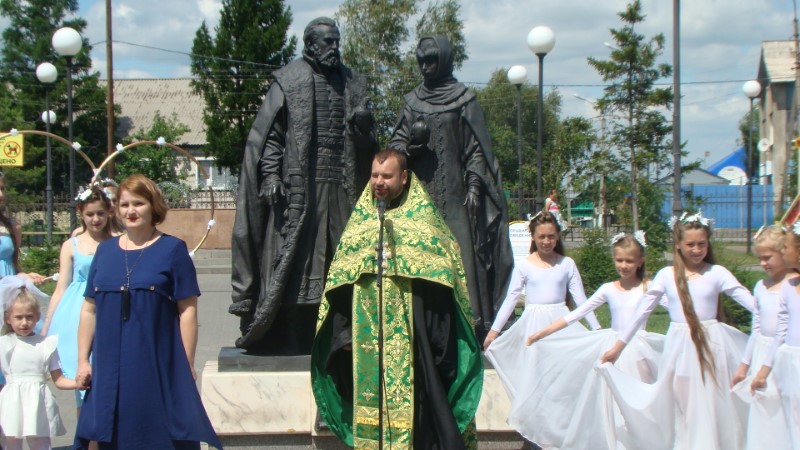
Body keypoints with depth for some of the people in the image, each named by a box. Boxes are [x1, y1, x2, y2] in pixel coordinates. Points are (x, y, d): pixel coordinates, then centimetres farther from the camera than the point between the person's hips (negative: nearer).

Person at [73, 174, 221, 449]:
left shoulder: (172, 249, 0)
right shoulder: (105, 250, 11)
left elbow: (188, 310, -4)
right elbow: (89, 309, 12)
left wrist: (187, 366, -8)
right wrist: (82, 360, 7)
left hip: (160, 368, -3)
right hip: (109, 370, 4)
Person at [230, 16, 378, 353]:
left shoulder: (353, 84, 15)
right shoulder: (288, 81, 3)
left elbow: (366, 143, 18)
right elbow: (269, 133, -1)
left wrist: (364, 126, -4)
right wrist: (271, 174, -12)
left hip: (341, 187, 4)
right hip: (297, 186, -4)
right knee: (292, 260, -4)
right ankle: (287, 335, 1)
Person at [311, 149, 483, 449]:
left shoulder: (423, 219, 3)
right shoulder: (359, 220, 14)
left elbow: (442, 278, -3)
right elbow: (339, 283, 12)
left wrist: (436, 336, -12)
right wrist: (344, 332, 1)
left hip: (411, 340, -3)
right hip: (367, 343, 3)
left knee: (415, 406, -5)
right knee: (372, 402, 4)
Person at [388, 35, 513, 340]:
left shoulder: (464, 100, 3)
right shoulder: (413, 101, 14)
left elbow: (476, 149, 0)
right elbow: (396, 142, 13)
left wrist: (474, 186, -9)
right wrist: (408, 146, -9)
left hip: (453, 193, -3)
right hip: (420, 192, 4)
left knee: (459, 254, -8)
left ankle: (471, 324, -7)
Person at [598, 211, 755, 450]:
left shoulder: (717, 273, -2)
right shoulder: (666, 275, 2)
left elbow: (753, 303, -8)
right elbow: (642, 311, 5)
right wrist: (618, 346, 5)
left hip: (711, 346, -1)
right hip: (679, 347, 1)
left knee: (711, 407, 3)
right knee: (682, 409, 8)